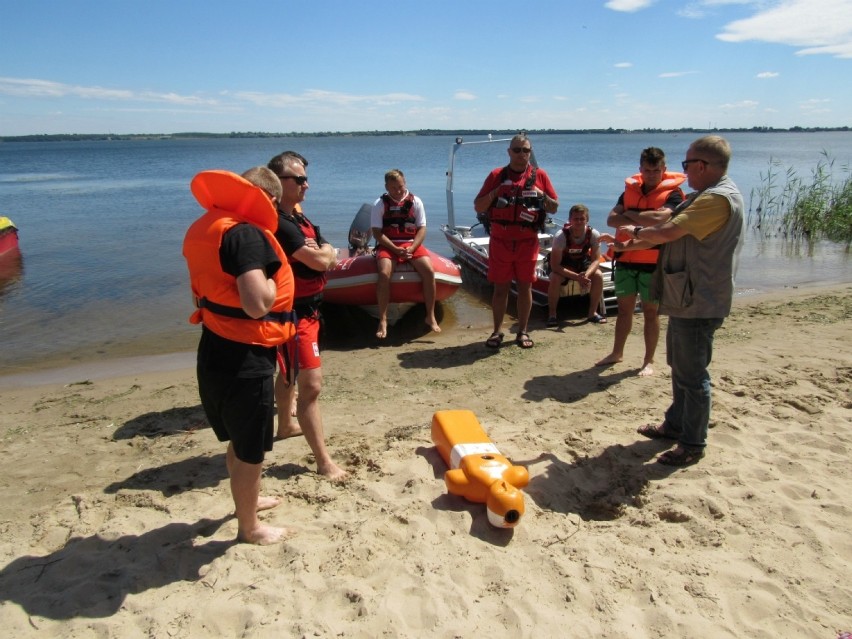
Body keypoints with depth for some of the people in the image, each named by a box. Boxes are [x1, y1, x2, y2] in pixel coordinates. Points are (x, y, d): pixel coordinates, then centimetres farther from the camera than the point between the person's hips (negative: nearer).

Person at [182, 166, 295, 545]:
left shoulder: (206, 227, 8)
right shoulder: (247, 234, -22)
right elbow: (257, 304, -31)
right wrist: (272, 279, -13)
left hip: (214, 351, 9)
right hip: (244, 359, -9)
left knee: (239, 441, 29)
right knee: (250, 449, 12)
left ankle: (247, 499, 51)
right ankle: (249, 527, 32)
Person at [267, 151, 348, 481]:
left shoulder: (296, 216, 10)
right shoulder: (278, 222, -23)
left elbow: (329, 254, 6)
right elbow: (322, 261, -24)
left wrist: (319, 252, -14)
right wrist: (323, 253, -3)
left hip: (306, 308, 11)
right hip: (294, 312, -11)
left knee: (290, 372, 26)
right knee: (310, 385, -10)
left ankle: (286, 426, 47)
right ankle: (324, 461, -5)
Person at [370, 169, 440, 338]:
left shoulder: (415, 201, 3)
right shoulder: (380, 204, -1)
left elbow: (422, 229, 0)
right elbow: (377, 232, -6)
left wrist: (411, 248, -16)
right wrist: (396, 249, -18)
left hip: (412, 244, 2)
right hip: (388, 245, -1)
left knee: (429, 271, -23)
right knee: (384, 273, -30)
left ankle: (430, 316, -9)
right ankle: (383, 321, -19)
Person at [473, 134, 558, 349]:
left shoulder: (539, 175, 7)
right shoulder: (496, 175, 5)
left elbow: (554, 207, 10)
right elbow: (478, 207, 5)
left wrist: (542, 196, -9)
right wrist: (494, 193, -12)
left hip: (527, 242, 1)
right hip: (500, 241, 0)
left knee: (525, 287, 5)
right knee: (500, 287, 4)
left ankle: (522, 331, 17)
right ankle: (497, 331, 15)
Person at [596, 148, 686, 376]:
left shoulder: (672, 193, -7)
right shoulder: (630, 189, 8)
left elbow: (659, 217, -27)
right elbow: (611, 219, -3)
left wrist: (630, 214, -11)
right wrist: (642, 220, -17)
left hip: (653, 263, -4)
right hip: (625, 259, 4)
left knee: (651, 311, 5)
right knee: (624, 308, 14)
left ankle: (649, 361, 16)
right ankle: (617, 353, 26)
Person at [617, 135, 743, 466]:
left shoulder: (719, 198, -20)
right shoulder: (707, 196, 15)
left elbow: (667, 231, -26)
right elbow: (674, 234, 19)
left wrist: (638, 231, -7)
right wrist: (635, 243, 13)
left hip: (698, 303, -11)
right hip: (685, 298, 11)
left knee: (692, 375, -1)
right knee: (679, 366, 21)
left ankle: (693, 444, 11)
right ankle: (675, 424, 36)